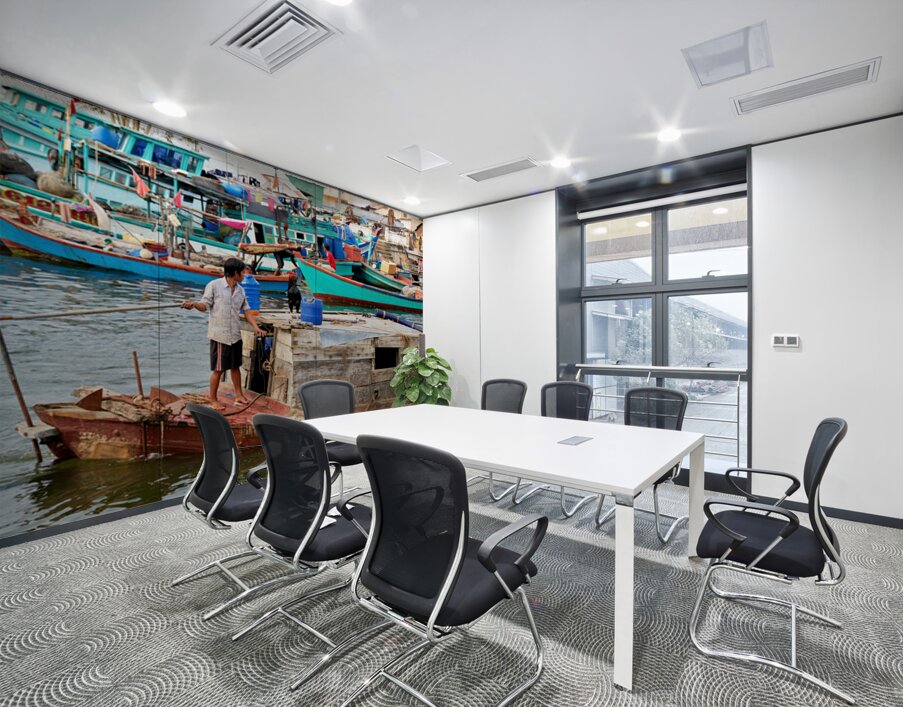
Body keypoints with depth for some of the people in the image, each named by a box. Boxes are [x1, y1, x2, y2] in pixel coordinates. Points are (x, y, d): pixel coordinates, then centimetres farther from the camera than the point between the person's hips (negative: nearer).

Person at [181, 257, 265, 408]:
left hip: (235, 334, 6)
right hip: (219, 335, -6)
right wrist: (193, 304, -30)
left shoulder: (240, 290, 8)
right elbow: (205, 305, -8)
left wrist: (255, 326, -1)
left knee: (235, 366, 15)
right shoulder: (214, 285, -9)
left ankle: (238, 394, 26)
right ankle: (213, 399, 15)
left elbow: (246, 310, 11)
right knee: (218, 369, 1)